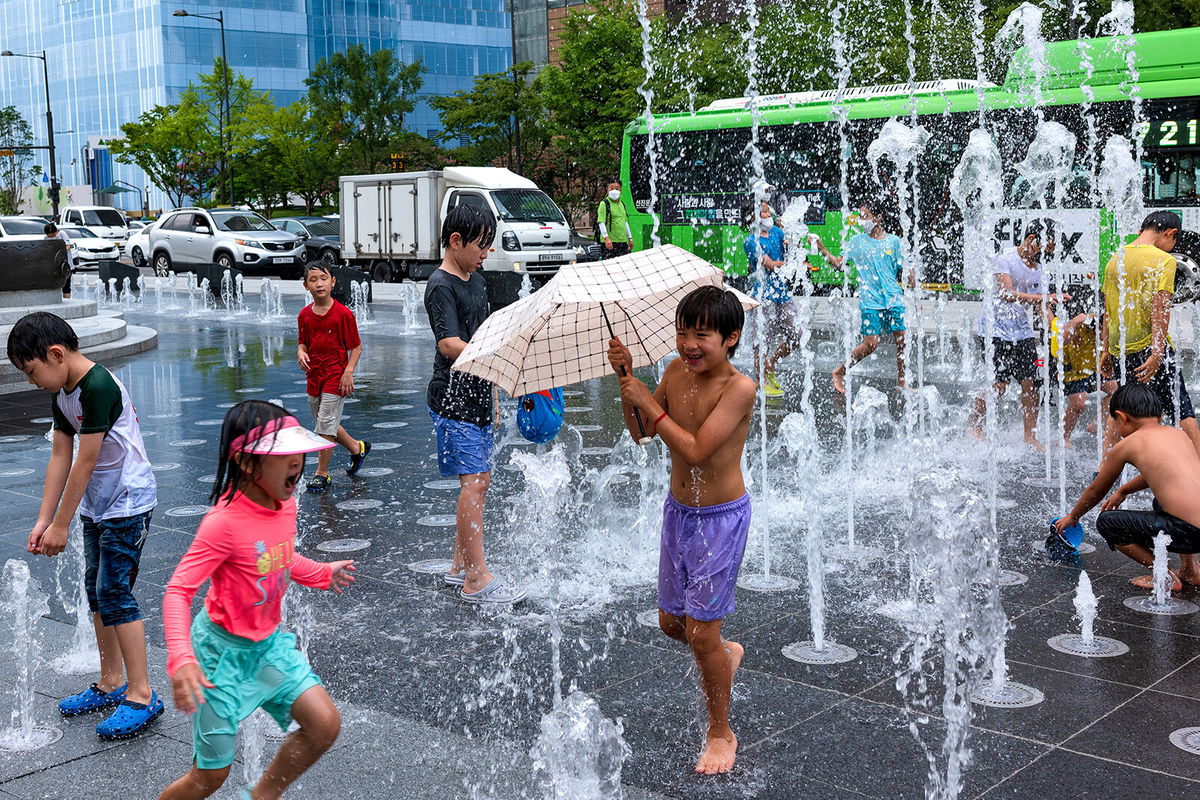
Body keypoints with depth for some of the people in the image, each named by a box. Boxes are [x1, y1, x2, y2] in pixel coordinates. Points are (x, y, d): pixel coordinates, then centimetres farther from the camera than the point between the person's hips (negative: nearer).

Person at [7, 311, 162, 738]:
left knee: (114, 593, -9)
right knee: (96, 590, 13)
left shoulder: (99, 387, -24)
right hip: (96, 505, 9)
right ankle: (111, 683, 25)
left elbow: (85, 462, -22)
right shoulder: (62, 394, 6)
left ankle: (141, 695, -1)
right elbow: (60, 457, 7)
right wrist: (43, 519, 2)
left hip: (128, 503, -9)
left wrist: (60, 525, -16)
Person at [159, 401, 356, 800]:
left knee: (325, 725, -3)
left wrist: (321, 573, 26)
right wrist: (181, 659, -39)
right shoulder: (224, 523, -27)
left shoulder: (285, 505, -4)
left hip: (269, 642, 7)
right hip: (224, 649, -7)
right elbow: (177, 591, -27)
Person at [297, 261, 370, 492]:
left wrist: (349, 372, -17)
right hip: (314, 376, 6)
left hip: (336, 376, -6)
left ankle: (322, 474, 6)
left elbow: (356, 346, -7)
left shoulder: (343, 314, -12)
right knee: (325, 425, 16)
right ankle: (357, 448, 39)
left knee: (325, 426, -6)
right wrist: (301, 353, -7)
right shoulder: (304, 315, 3)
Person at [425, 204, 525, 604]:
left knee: (480, 481, 12)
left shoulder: (476, 280, 14)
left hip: (476, 395, 9)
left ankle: (460, 566, 22)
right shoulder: (441, 286, -13)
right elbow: (450, 345, -25)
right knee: (472, 482, -12)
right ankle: (476, 579, -10)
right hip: (452, 397, -9)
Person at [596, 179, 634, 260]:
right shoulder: (604, 204, -5)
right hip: (609, 242, -7)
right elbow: (601, 222, -14)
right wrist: (606, 238, -25)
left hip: (623, 241, 7)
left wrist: (630, 238, 24)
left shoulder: (622, 203, 19)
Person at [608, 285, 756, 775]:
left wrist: (649, 403, -22)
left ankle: (721, 734, 18)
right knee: (671, 621, 17)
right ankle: (726, 655, 49)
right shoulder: (677, 371, -2)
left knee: (700, 630, -3)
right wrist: (627, 378, -7)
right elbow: (640, 432, 6)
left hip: (720, 518, -7)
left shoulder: (738, 387, -21)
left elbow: (695, 450, -28)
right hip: (678, 511, 7)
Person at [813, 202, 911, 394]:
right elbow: (838, 263, 0)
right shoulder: (856, 241, 5)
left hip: (895, 300, 2)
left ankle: (901, 383, 14)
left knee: (902, 340, 0)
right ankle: (839, 372, 7)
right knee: (870, 344, -9)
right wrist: (822, 248, -14)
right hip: (870, 301, -2)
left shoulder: (893, 241, 6)